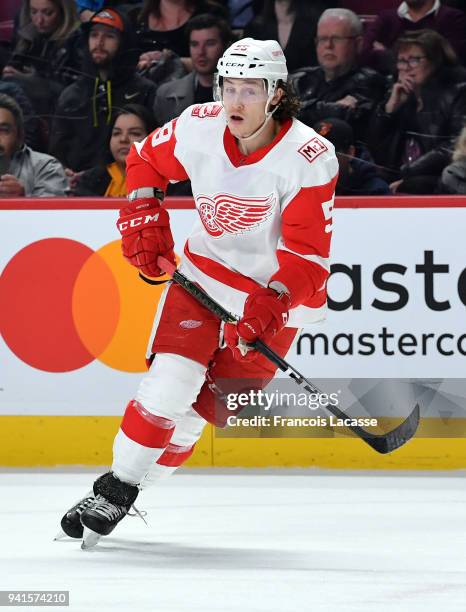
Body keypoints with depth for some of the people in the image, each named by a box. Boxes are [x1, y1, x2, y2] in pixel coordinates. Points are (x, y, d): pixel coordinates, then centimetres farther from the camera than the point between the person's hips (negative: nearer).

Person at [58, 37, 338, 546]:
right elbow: (146, 159, 9)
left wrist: (272, 304, -36)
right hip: (205, 270, 2)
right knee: (170, 383, -14)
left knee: (207, 407, -4)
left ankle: (126, 493, 9)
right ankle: (116, 482, -1)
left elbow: (307, 252, -24)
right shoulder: (198, 127, -13)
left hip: (276, 294, -2)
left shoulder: (309, 159, -23)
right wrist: (143, 221, -2)